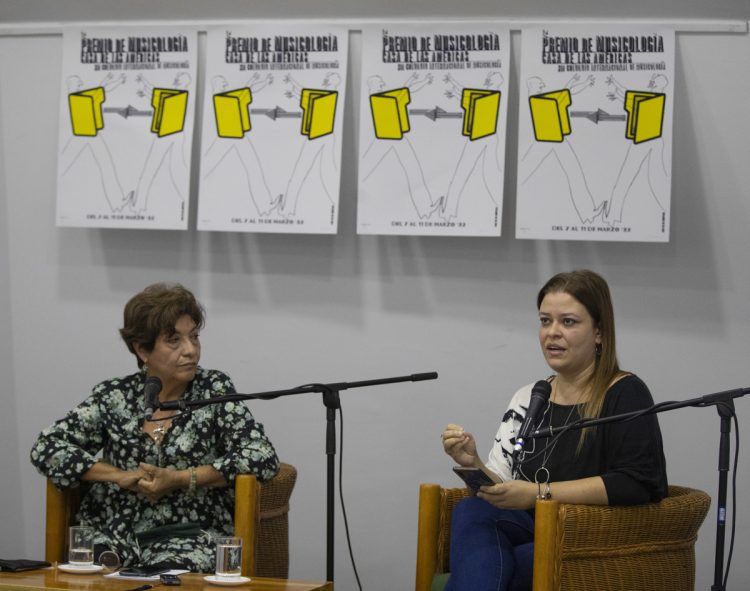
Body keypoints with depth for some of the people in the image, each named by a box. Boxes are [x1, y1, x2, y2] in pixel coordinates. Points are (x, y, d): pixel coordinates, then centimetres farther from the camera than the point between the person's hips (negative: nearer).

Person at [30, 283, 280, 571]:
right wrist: (122, 476, -6)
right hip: (113, 533, 2)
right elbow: (46, 448, 4)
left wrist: (181, 480, -10)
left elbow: (263, 457, -4)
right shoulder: (113, 396, 9)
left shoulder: (213, 389, 5)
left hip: (187, 535, -2)